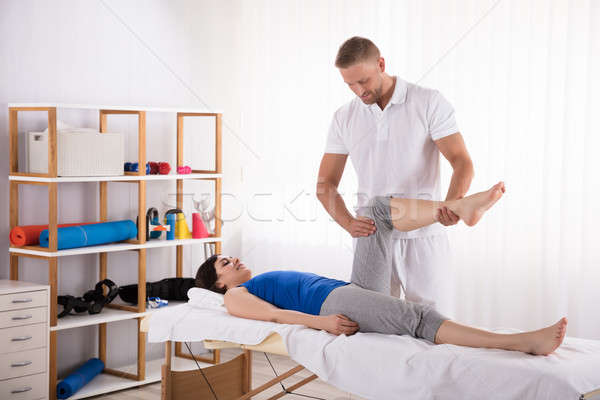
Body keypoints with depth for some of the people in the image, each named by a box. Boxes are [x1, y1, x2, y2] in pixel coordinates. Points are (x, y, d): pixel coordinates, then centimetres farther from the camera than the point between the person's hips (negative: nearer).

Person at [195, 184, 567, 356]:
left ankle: (462, 206, -23)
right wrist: (321, 322, -23)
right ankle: (521, 342, -44)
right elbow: (274, 315, -6)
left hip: (353, 287, 9)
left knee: (378, 210, -3)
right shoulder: (236, 296, 14)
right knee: (418, 317, -32)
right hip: (336, 302, -9)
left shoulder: (271, 280, 39)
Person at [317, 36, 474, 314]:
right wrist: (348, 222, -15)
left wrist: (454, 201, -33)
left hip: (423, 238, -2)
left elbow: (462, 161, -11)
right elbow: (325, 184, 6)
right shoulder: (344, 118, 7)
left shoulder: (429, 103, -3)